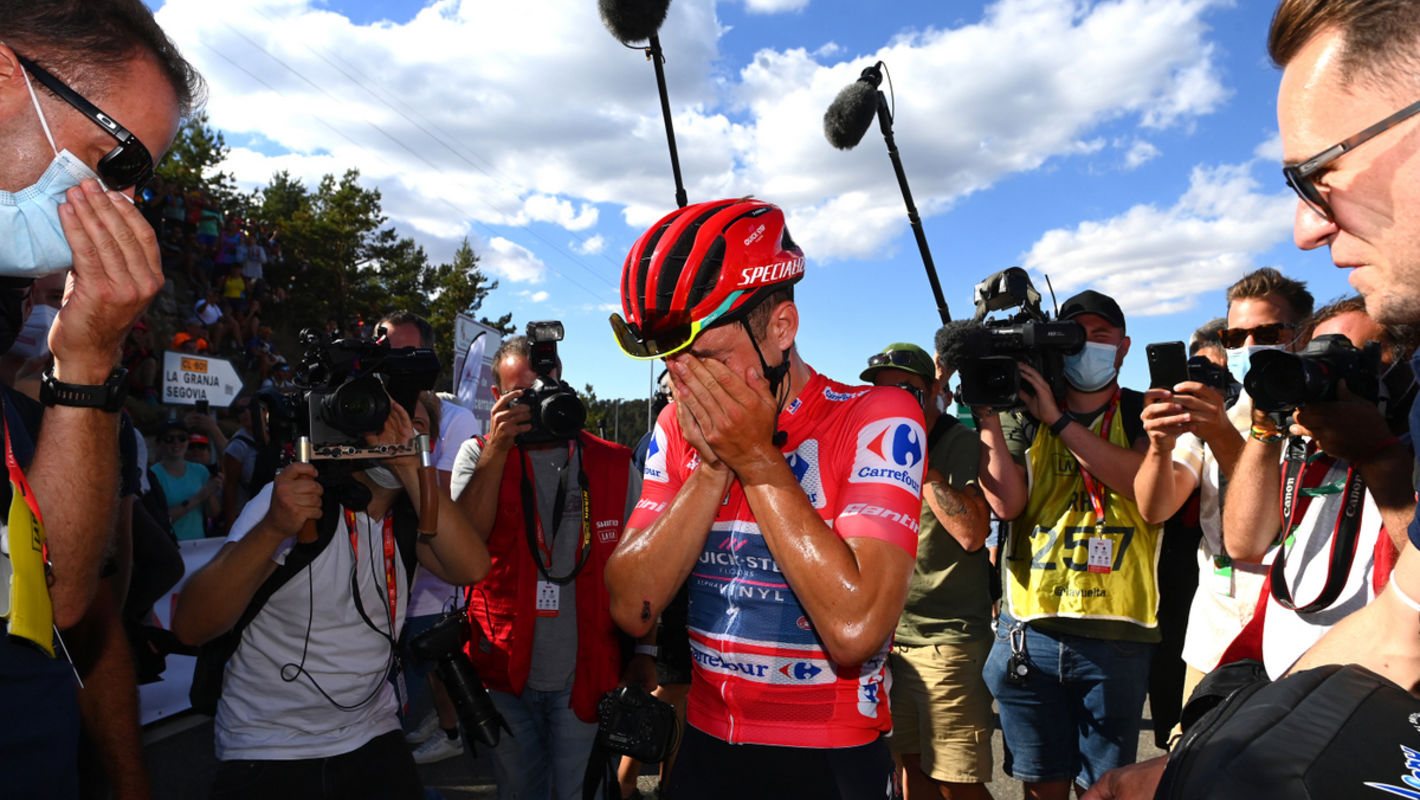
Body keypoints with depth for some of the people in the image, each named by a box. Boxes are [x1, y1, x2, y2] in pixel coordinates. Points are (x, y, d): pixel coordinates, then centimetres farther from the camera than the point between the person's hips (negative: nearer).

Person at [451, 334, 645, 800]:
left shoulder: (614, 465, -2)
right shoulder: (479, 456, 0)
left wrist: (644, 655, -4)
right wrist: (497, 450, -20)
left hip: (587, 678, -1)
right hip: (505, 674, 1)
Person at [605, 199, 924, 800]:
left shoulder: (877, 418, -16)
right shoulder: (681, 427, -2)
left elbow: (855, 630, -27)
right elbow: (631, 610, -8)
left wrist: (755, 457, -22)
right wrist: (714, 466, -18)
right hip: (705, 750, 4)